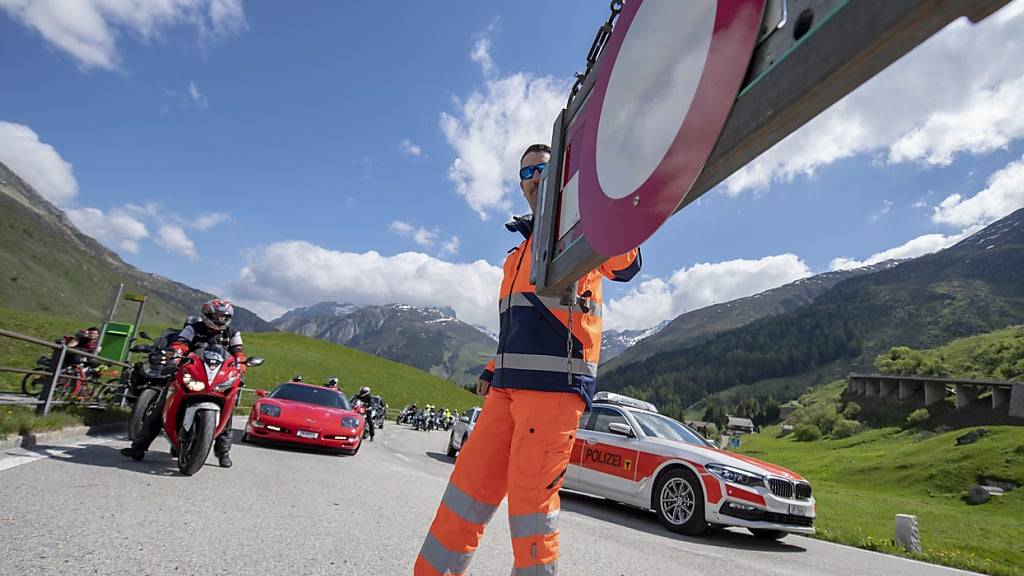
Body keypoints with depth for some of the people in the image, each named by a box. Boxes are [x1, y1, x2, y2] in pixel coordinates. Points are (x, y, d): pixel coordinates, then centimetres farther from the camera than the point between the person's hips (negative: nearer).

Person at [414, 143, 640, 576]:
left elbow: (624, 265, -17)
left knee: (530, 495, -4)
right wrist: (494, 369, 21)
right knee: (471, 479, 11)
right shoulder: (522, 246, 27)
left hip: (555, 386, -8)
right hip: (509, 386, 8)